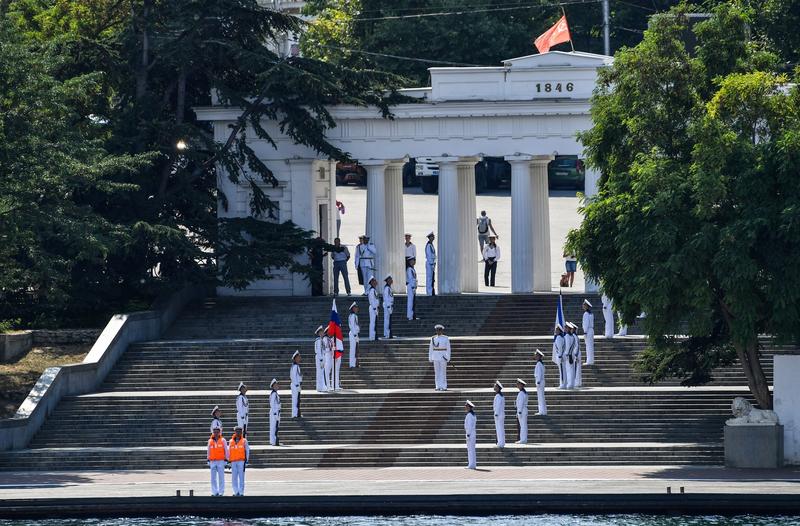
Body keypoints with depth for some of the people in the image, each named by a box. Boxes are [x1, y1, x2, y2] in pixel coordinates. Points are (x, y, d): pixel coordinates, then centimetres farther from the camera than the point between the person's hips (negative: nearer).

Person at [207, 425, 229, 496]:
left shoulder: (223, 441, 2)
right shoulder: (210, 441, 10)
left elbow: (226, 451, 3)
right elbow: (209, 452, 16)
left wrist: (226, 460, -2)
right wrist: (208, 461, 12)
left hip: (221, 461, -3)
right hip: (213, 461, 3)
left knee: (221, 477, -2)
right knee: (213, 478, 1)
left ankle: (221, 492, 1)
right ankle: (214, 492, 6)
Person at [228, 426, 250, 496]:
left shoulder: (244, 441, 4)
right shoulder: (231, 442, 12)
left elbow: (247, 451, 3)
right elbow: (229, 452, 16)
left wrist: (246, 461, -5)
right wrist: (229, 461, 11)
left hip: (241, 461, -3)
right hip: (233, 462, 3)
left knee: (241, 477, -6)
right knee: (234, 478, 2)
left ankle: (241, 492, -4)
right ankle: (236, 492, 9)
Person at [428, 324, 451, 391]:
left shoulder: (446, 338, -1)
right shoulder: (433, 339, 6)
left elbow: (448, 349, -2)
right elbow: (431, 349, 8)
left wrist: (448, 358, -8)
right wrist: (430, 359, 5)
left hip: (443, 357, -3)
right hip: (435, 357, 3)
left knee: (443, 372, -4)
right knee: (437, 372, 3)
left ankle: (444, 387, -1)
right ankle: (438, 387, 6)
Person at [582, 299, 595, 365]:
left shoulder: (586, 314, -15)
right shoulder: (591, 314, 12)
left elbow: (586, 324, -18)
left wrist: (585, 333, -17)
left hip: (587, 330, -9)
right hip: (591, 330, 9)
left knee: (588, 346, -7)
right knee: (590, 346, 11)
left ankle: (589, 361, -6)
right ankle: (591, 361, 15)